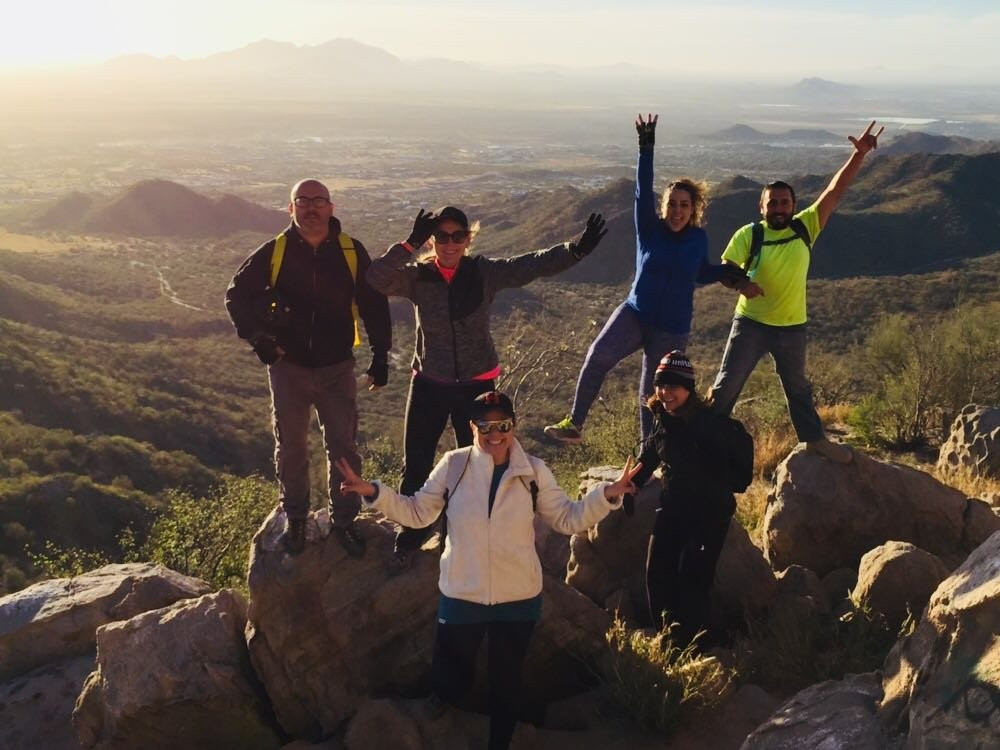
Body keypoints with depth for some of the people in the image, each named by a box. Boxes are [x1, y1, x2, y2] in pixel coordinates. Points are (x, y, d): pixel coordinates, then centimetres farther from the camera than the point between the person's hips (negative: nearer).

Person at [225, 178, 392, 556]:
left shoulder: (351, 252, -4)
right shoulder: (273, 253, -6)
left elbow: (374, 304, 2)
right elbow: (237, 295, 3)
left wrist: (380, 355, -1)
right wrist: (258, 337, -8)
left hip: (337, 368, 0)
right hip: (288, 367, 0)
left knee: (343, 447, 5)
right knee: (291, 448, 12)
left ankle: (344, 520, 21)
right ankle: (295, 520, 28)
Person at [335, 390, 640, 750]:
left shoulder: (534, 471, -8)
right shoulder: (454, 465, -9)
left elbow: (568, 519, -3)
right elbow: (417, 513, -3)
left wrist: (607, 494, -16)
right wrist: (372, 491, -15)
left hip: (518, 598, 1)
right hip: (461, 595, 0)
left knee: (507, 679, 21)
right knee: (450, 675, 19)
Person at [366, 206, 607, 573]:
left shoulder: (485, 272, -8)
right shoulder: (417, 276, -8)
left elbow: (533, 264, -16)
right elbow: (376, 277, -24)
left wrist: (575, 249, -30)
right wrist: (410, 243, -33)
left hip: (477, 384, 0)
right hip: (430, 384, 0)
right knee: (416, 467, 8)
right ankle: (408, 541, 27)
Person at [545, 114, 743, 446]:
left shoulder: (698, 238, 1)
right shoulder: (650, 230, -2)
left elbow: (703, 274, 17)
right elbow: (643, 193, -17)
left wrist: (733, 271, 1)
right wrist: (646, 150, -27)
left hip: (672, 330, 1)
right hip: (634, 314, 0)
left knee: (652, 394, 6)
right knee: (599, 355, -27)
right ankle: (574, 424, -19)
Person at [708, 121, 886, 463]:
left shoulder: (806, 227, -4)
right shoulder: (748, 235, -10)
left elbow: (835, 191, -7)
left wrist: (859, 154, -15)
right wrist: (741, 282, -30)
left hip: (792, 326, 3)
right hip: (750, 323, -3)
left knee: (798, 388, 21)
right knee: (727, 385, 1)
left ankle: (815, 439, 37)